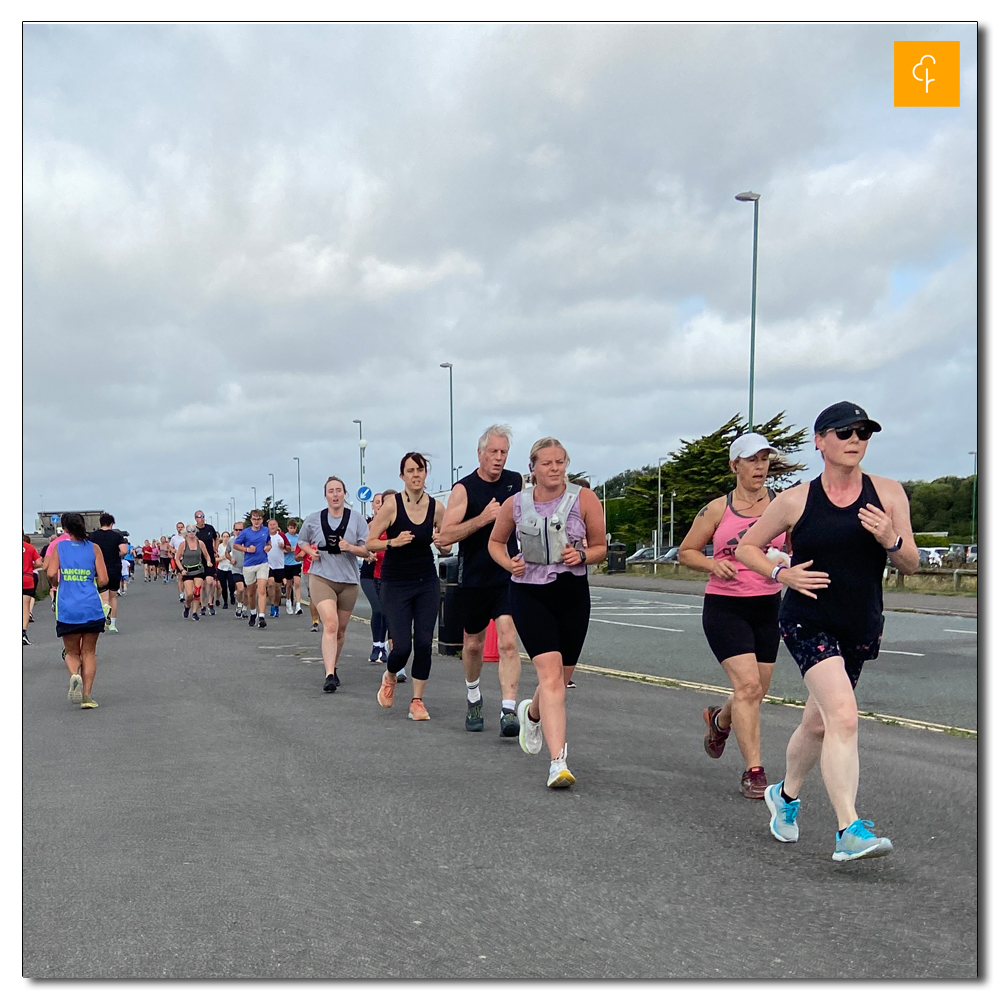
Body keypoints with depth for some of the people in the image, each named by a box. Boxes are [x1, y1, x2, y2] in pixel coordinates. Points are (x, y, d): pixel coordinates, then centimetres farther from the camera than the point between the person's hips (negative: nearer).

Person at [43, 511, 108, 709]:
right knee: (89, 652, 12)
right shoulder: (94, 548, 2)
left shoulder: (58, 546, 2)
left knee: (71, 652, 15)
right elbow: (103, 580, -3)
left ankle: (74, 676, -16)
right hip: (92, 607, 0)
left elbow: (51, 573, -10)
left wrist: (59, 582, 11)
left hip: (67, 609, 0)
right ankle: (87, 696, 6)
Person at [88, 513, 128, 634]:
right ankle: (113, 624, 16)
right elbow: (124, 551, -16)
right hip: (115, 569, 1)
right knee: (113, 596, 15)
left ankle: (106, 606, -35)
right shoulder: (117, 535, -4)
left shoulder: (93, 536, -2)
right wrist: (116, 556, 4)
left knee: (104, 597, 2)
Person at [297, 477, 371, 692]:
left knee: (341, 630, 12)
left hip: (348, 580, 2)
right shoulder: (314, 519, 2)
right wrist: (310, 551, -2)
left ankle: (331, 667, 34)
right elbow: (302, 541, 19)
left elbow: (368, 550, -2)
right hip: (322, 578, -2)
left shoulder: (356, 519, -1)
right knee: (330, 624, -20)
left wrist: (350, 547, -20)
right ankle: (329, 675, -25)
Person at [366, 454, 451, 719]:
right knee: (402, 647, -7)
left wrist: (443, 545, -12)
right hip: (396, 584, -3)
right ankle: (389, 677, 27)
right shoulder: (391, 505, -11)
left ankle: (417, 701, 11)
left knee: (424, 644, -3)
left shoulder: (436, 508, -2)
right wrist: (393, 542, -26)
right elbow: (369, 543, -9)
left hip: (427, 583, 3)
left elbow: (446, 549, 10)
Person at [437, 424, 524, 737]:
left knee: (508, 641, -15)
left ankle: (509, 710, -18)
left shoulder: (517, 482, 3)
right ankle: (473, 697, 40)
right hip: (474, 579, 0)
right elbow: (446, 534, -16)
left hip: (509, 577, 1)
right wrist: (483, 518, -25)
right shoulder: (464, 488, -8)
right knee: (473, 644, 14)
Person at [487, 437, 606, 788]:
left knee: (560, 679, 11)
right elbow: (495, 541, 16)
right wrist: (508, 562, -5)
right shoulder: (515, 504, -1)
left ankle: (532, 713, 47)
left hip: (573, 592, 2)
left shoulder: (584, 499, -3)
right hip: (529, 593, -2)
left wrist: (581, 555, -15)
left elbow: (600, 546, 6)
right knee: (550, 672, -17)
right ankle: (558, 762, -18)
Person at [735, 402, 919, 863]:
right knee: (843, 716, -22)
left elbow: (911, 565, 4)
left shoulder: (888, 493, 0)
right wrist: (782, 574, -10)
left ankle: (785, 795, 42)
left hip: (860, 628, 4)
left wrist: (891, 540, -17)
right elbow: (746, 547, 6)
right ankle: (849, 832, -22)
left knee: (818, 722, 16)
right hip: (808, 621, -4)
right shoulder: (795, 500, -5)